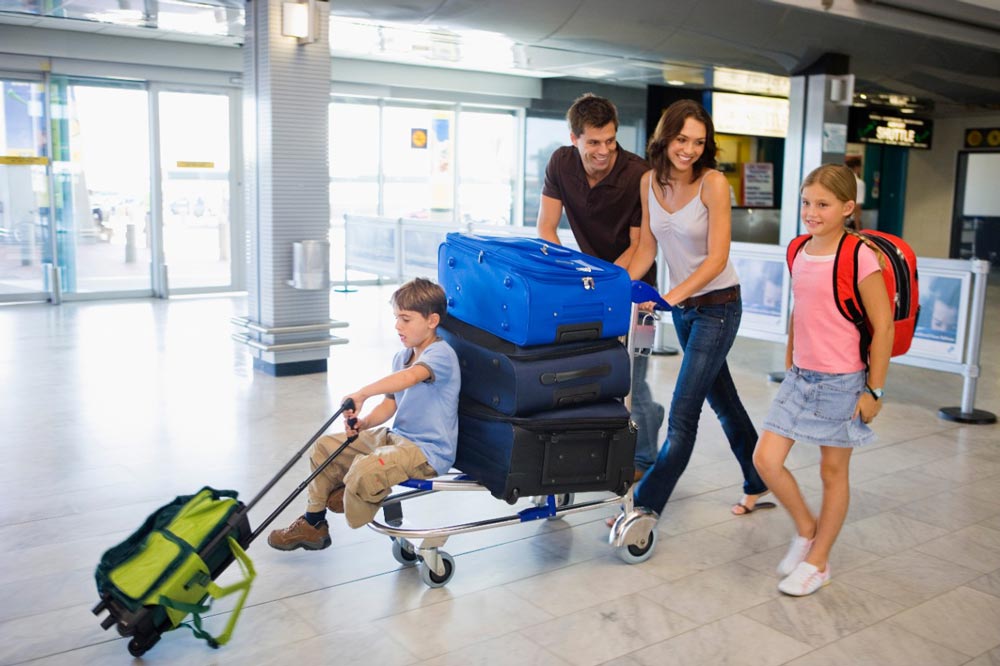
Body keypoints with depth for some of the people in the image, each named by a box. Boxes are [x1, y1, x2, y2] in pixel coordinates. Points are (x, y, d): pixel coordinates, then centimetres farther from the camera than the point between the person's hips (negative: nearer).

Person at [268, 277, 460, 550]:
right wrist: (364, 423, -8)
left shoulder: (441, 354, -18)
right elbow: (390, 403, 12)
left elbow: (409, 377, -38)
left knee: (366, 468, -34)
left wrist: (362, 394, -43)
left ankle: (352, 515, 1)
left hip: (429, 451, -10)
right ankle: (313, 524, 21)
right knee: (324, 447, 8)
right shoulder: (401, 357, 12)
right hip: (397, 436, 10)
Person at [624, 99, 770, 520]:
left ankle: (646, 505, 0)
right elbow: (647, 248, 3)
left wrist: (671, 296, -33)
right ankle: (758, 483, 38)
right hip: (682, 307, 7)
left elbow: (717, 259, -22)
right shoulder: (649, 182, -1)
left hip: (717, 307, -7)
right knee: (722, 400, 20)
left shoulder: (713, 183, -18)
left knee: (683, 414, -8)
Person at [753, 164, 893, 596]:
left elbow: (883, 325, -14)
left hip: (842, 382, -6)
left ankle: (817, 562, 25)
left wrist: (874, 390, -12)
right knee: (766, 459, 1)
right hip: (800, 377, 6)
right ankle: (806, 527, 27)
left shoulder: (859, 257, -16)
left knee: (833, 471, 9)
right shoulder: (799, 252, 4)